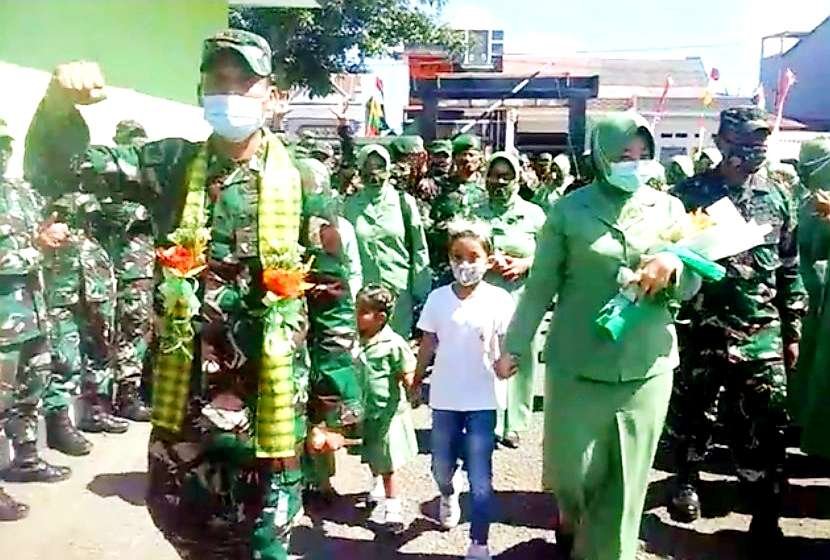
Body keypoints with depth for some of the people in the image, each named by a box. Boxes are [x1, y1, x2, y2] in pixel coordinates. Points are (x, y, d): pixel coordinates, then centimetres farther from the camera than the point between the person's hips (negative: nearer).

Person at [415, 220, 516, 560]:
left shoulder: (499, 300, -11)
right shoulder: (437, 298, -3)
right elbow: (427, 346, 5)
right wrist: (415, 383, 9)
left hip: (482, 400, -3)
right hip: (445, 398, 3)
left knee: (480, 479, 2)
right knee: (441, 467, 20)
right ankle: (448, 496, 54)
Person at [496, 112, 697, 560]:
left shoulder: (669, 209, 4)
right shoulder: (569, 209, -3)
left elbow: (691, 284, 7)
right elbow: (541, 285, 0)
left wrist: (673, 269, -16)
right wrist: (515, 346, -1)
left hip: (646, 363, 2)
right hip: (577, 359, -2)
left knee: (626, 475, 8)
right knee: (571, 466, 8)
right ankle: (570, 514, 43)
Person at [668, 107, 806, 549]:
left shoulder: (777, 197, 7)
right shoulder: (691, 193, -3)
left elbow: (790, 269, 12)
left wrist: (793, 330, 12)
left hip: (762, 333, 2)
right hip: (701, 328, -1)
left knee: (765, 427, 1)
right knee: (691, 411, 13)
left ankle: (765, 517, 13)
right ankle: (687, 478, 37)